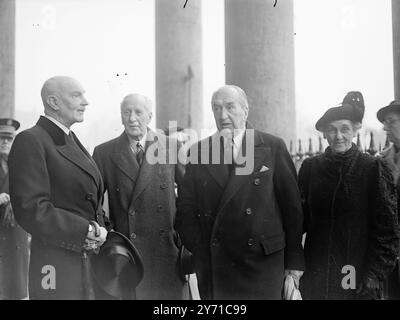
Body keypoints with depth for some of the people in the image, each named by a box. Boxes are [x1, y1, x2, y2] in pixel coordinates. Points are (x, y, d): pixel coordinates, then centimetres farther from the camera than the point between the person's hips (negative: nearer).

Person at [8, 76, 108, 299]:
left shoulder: (72, 141, 16)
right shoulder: (30, 141, -11)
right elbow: (31, 210, -20)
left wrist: (100, 229, -1)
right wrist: (87, 231, -15)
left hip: (92, 260, 8)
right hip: (59, 267, -8)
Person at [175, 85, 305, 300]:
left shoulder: (273, 147, 1)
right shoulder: (199, 152, 7)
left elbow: (292, 206, 2)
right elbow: (186, 209, 8)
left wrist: (294, 259, 1)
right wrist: (199, 252, -3)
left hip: (261, 262, -2)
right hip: (213, 266, 2)